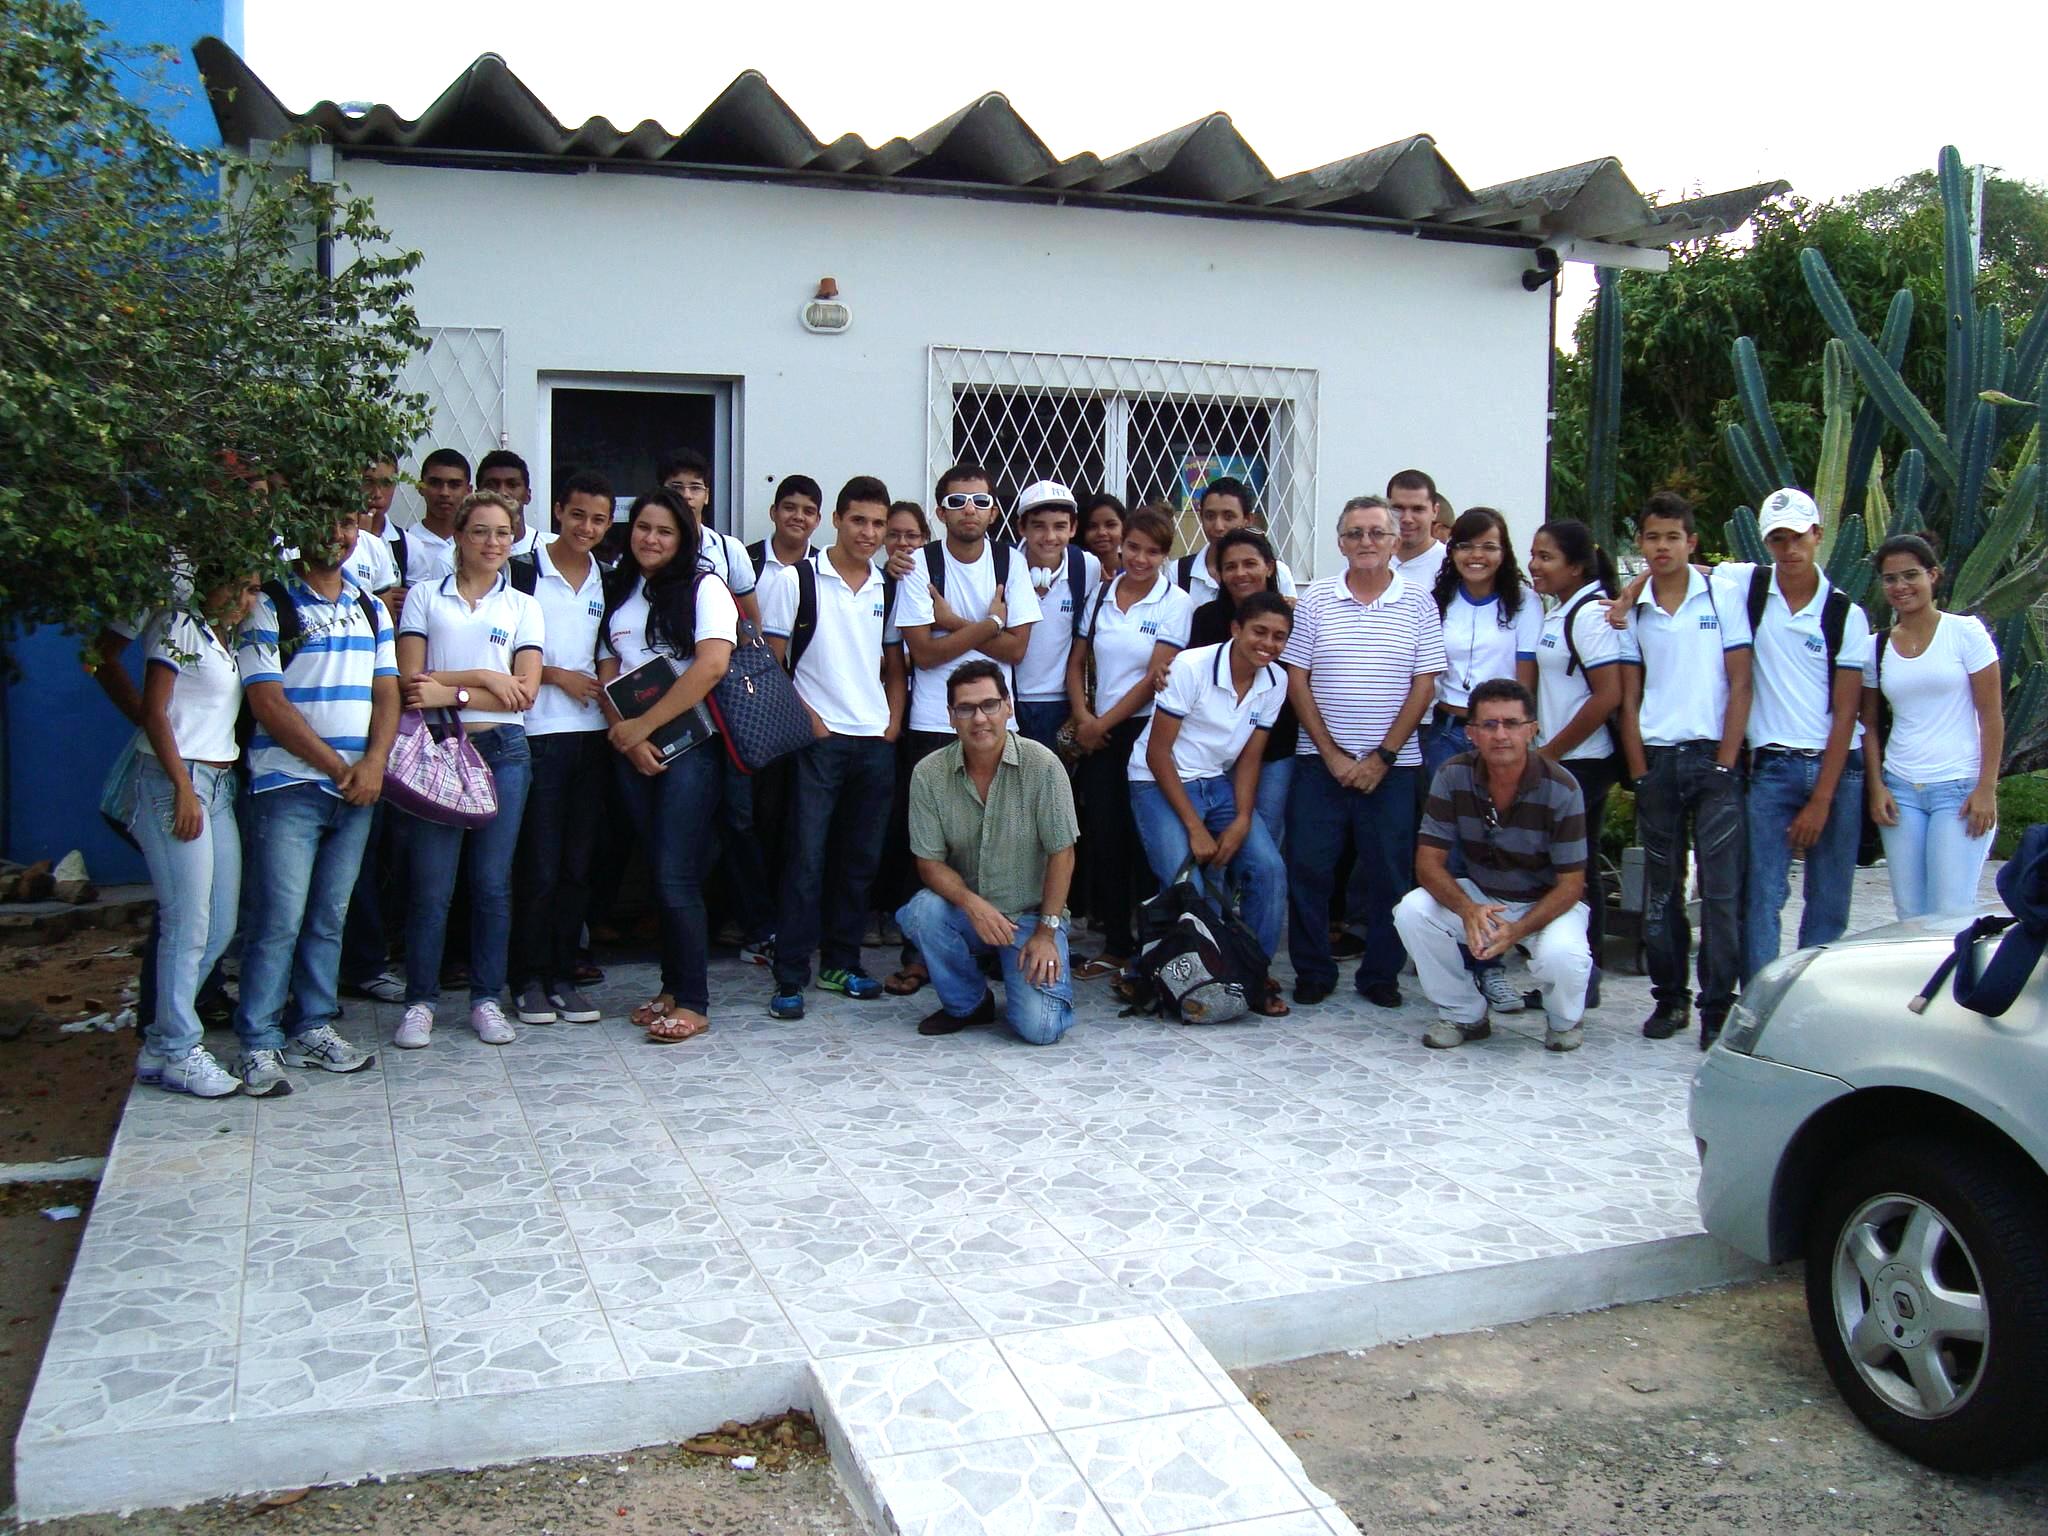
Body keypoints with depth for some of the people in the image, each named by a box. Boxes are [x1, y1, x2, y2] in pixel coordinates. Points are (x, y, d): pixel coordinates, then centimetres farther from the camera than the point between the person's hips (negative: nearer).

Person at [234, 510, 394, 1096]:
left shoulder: (371, 607, 14)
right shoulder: (269, 605, -3)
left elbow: (387, 692, 10)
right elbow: (268, 702, -9)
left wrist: (374, 762, -8)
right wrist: (336, 767, -11)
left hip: (357, 789, 5)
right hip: (289, 786, -5)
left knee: (329, 918, 10)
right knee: (279, 920, -7)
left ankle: (313, 1028, 20)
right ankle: (259, 1043, 0)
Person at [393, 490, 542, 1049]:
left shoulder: (522, 606, 11)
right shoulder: (424, 596, 9)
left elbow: (524, 692, 0)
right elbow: (410, 678, -2)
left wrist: (451, 692, -10)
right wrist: (483, 677, -11)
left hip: (502, 750, 1)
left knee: (493, 882, 4)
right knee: (431, 886, -2)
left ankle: (487, 999, 14)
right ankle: (420, 1001, 8)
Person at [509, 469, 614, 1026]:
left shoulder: (607, 583, 13)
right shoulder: (524, 573, -3)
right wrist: (559, 676, -9)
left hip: (591, 735, 5)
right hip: (537, 735, -4)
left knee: (577, 865, 8)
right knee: (538, 866, -2)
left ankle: (563, 976, 16)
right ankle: (530, 980, 8)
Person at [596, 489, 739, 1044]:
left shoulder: (703, 587, -3)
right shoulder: (618, 594, 14)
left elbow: (712, 664, -16)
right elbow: (607, 674, 11)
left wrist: (645, 724, -13)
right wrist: (627, 737, -6)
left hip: (691, 744, -5)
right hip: (633, 752, 5)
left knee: (676, 876, -8)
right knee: (660, 872, 9)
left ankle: (692, 1003, -2)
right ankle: (672, 987, 19)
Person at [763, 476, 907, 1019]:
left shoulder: (888, 589, 12)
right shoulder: (795, 580, -2)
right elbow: (771, 662, -1)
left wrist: (894, 722, 5)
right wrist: (805, 718, -10)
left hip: (877, 741, 5)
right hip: (818, 739, -5)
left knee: (860, 860, 9)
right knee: (807, 858, -7)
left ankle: (841, 964, 20)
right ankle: (790, 977, -2)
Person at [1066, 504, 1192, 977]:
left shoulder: (1175, 604, -5)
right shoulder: (1102, 594, 8)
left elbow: (1156, 678, -10)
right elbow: (1077, 662, 12)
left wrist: (1102, 723, -8)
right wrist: (1083, 716, -3)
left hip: (1147, 730, -4)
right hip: (1099, 734, 4)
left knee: (1142, 839, 0)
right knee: (1104, 836, 5)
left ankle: (1147, 949, 11)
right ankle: (1116, 944, 16)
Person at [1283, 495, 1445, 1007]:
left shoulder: (1418, 601, 3)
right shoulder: (1315, 600, 4)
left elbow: (1424, 685, -1)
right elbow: (1297, 680, 1)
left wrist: (1382, 757, -7)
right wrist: (1331, 753, -6)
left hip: (1391, 764, 0)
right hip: (1320, 759, 1)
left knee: (1387, 874, 4)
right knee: (1309, 868, 2)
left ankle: (1380, 975, 18)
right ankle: (1313, 971, 15)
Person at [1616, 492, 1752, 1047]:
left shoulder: (1723, 596, 1)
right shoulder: (1633, 611, 8)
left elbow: (1739, 684, -1)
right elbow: (1629, 699, 9)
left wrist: (1725, 765, -7)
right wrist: (1640, 773, 1)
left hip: (1712, 756, -3)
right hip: (1656, 759, 3)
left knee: (1720, 887, -5)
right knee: (1660, 888, 8)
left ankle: (1718, 1007, 0)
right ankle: (1669, 998, 19)